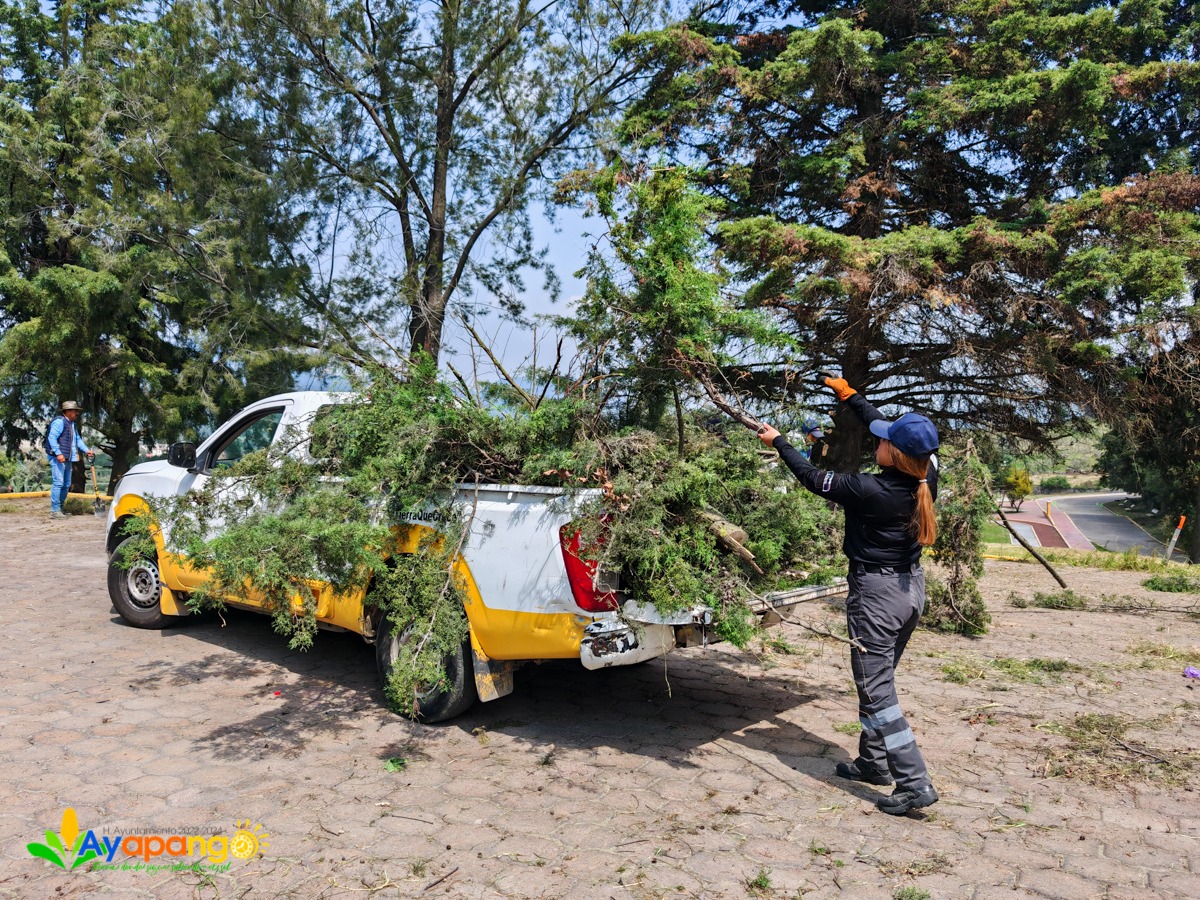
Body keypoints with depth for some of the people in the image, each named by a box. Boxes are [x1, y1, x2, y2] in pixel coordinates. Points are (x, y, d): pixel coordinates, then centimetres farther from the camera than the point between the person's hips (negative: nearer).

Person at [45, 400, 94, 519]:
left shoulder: (72, 424, 20)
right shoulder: (59, 421, -10)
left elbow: (78, 439, 26)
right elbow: (52, 437, -19)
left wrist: (86, 450, 12)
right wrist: (58, 453, -25)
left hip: (67, 459, 10)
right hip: (58, 458, -10)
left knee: (66, 485, 13)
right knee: (58, 483, -12)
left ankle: (59, 508, 22)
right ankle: (55, 511, -11)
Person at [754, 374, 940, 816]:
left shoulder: (871, 492, -24)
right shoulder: (925, 478, -6)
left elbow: (813, 478, -10)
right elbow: (879, 423, 8)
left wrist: (778, 441, 3)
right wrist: (848, 394, 19)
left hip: (876, 592, -8)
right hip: (912, 586, 8)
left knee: (877, 691, 1)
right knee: (879, 679, 21)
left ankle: (914, 783, 0)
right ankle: (873, 762, 33)